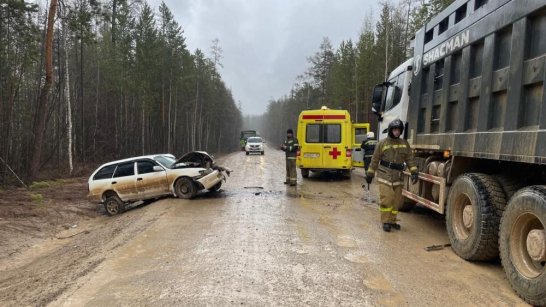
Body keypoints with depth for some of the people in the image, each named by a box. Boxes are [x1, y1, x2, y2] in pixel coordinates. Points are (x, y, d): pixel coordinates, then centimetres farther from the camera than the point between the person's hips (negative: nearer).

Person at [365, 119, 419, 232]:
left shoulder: (404, 143, 9)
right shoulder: (382, 143, -1)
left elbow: (409, 158, 7)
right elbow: (375, 160, 3)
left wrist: (414, 172, -6)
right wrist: (370, 174, 3)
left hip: (398, 177, 4)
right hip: (385, 176, -4)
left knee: (396, 200, 7)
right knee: (386, 199, -11)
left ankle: (392, 221, 21)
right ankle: (385, 222, 1)